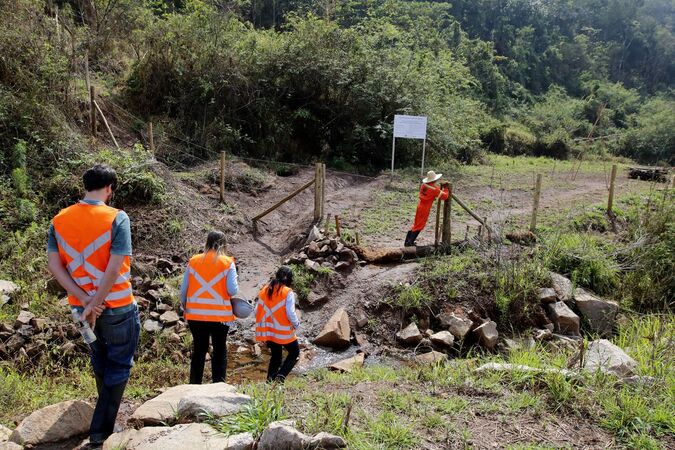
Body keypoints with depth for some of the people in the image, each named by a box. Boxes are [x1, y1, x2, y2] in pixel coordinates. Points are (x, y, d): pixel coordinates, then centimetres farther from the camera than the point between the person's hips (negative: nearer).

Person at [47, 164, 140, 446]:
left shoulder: (59, 220, -1)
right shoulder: (117, 218, -17)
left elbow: (54, 265, -5)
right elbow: (114, 268, -23)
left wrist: (84, 299, -8)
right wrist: (95, 304, -15)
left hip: (82, 307, 6)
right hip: (116, 306, -5)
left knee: (100, 360, 26)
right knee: (119, 366, 10)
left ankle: (108, 411, 44)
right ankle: (101, 431, 11)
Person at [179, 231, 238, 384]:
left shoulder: (194, 261, 3)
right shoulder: (228, 263, -5)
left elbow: (184, 289, 3)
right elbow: (232, 290, -11)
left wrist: (184, 308, 17)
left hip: (195, 314, 3)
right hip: (220, 314, -2)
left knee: (198, 350, 14)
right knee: (220, 351, 10)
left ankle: (194, 385, 17)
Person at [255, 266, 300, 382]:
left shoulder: (264, 290, 4)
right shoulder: (288, 292, -13)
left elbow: (257, 311, 6)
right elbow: (290, 313, -17)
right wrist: (296, 324, 1)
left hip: (268, 331, 5)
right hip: (284, 332, -5)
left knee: (275, 356, 20)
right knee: (294, 352, 14)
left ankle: (270, 379, 12)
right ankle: (281, 375, -3)